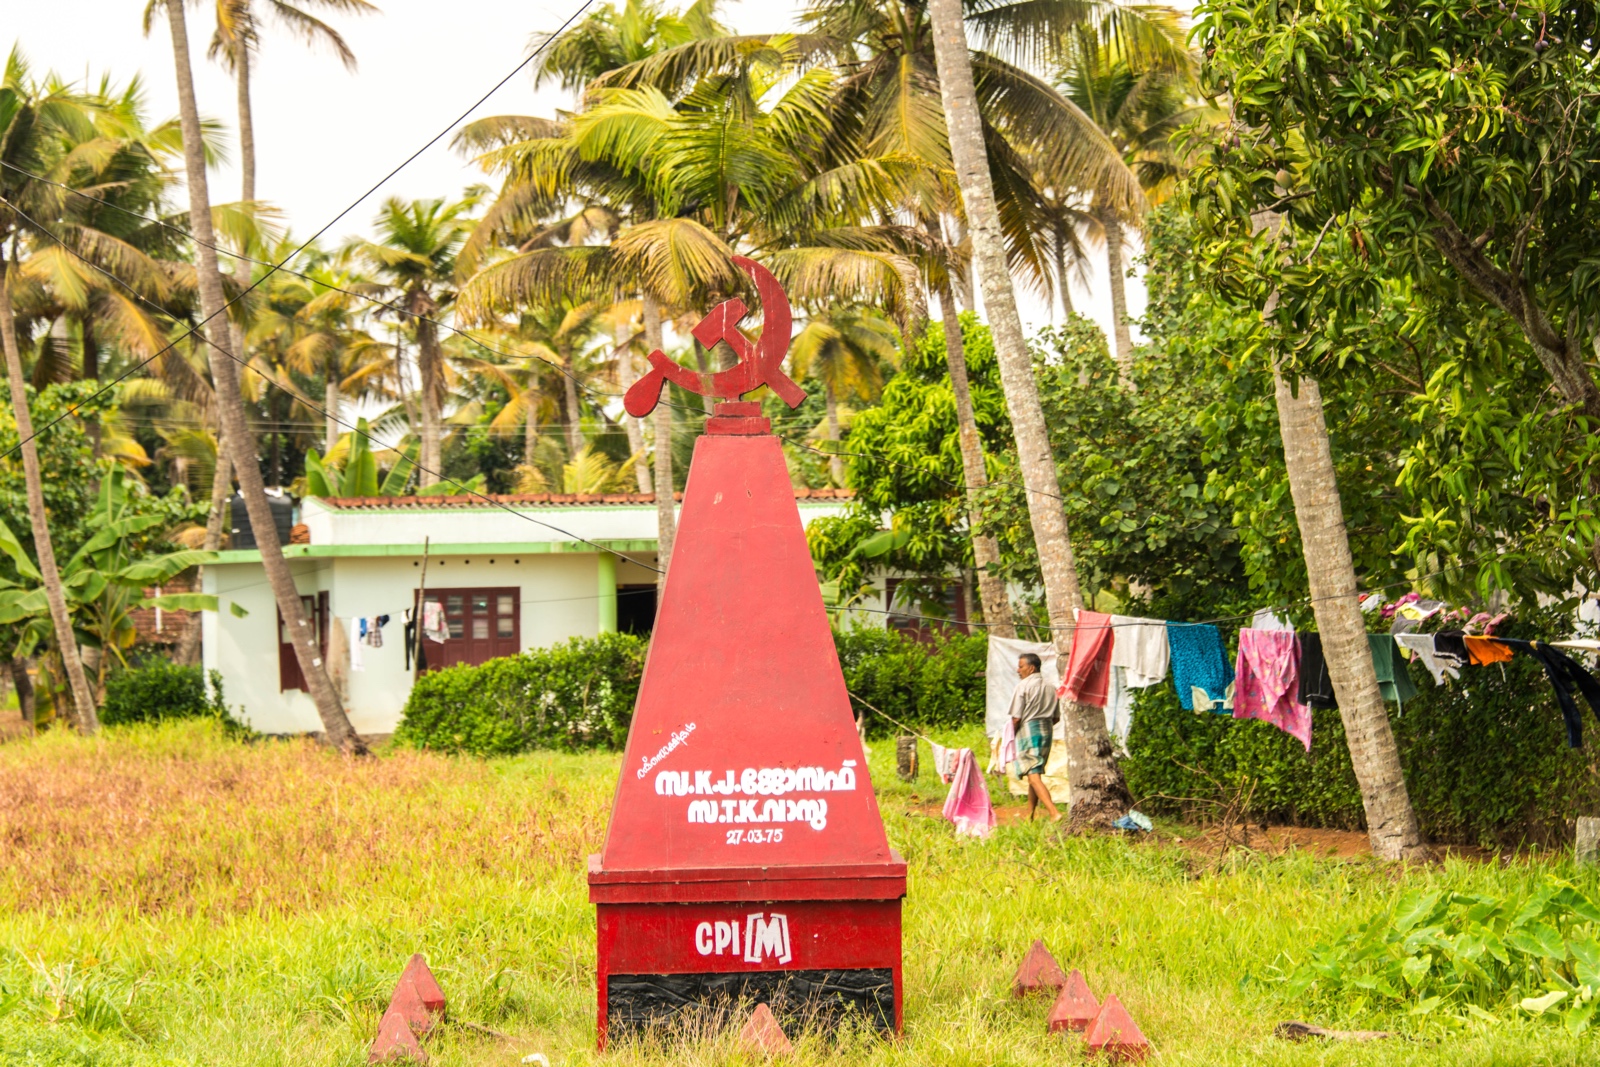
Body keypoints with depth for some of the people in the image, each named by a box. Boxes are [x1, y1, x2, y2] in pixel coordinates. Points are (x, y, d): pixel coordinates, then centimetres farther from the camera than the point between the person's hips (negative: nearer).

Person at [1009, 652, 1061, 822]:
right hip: (1046, 732, 7)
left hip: (1028, 731, -7)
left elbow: (1016, 718, -12)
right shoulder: (1050, 688, 11)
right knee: (1036, 775, 18)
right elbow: (1055, 718, 11)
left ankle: (1054, 813, -26)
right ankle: (1029, 816, 26)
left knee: (1034, 777, -11)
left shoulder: (1023, 686, -9)